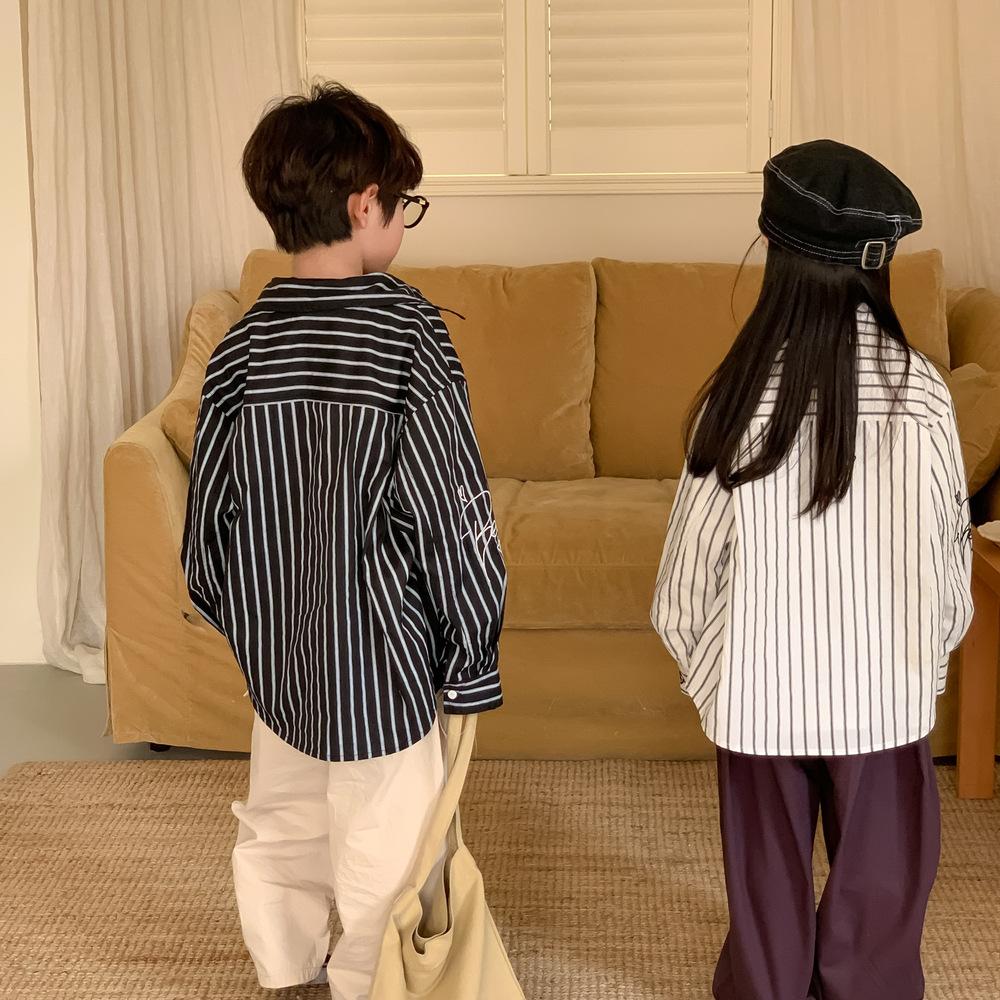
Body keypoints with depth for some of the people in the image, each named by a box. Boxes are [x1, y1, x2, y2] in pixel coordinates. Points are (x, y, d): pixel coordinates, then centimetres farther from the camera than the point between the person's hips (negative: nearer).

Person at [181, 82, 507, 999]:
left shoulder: (243, 347, -5)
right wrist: (472, 660, -5)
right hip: (380, 655, -5)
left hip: (275, 652, 6)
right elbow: (454, 519, -16)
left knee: (279, 828, 24)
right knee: (382, 857, 12)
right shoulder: (410, 338, -18)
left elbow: (210, 518, 2)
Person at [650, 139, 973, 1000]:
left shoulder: (740, 396, -15)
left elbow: (694, 559, -8)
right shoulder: (920, 393, -14)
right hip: (884, 689, 0)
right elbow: (949, 547, -4)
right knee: (878, 882, 19)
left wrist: (700, 659, 10)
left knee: (768, 881, 19)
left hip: (760, 691, 0)